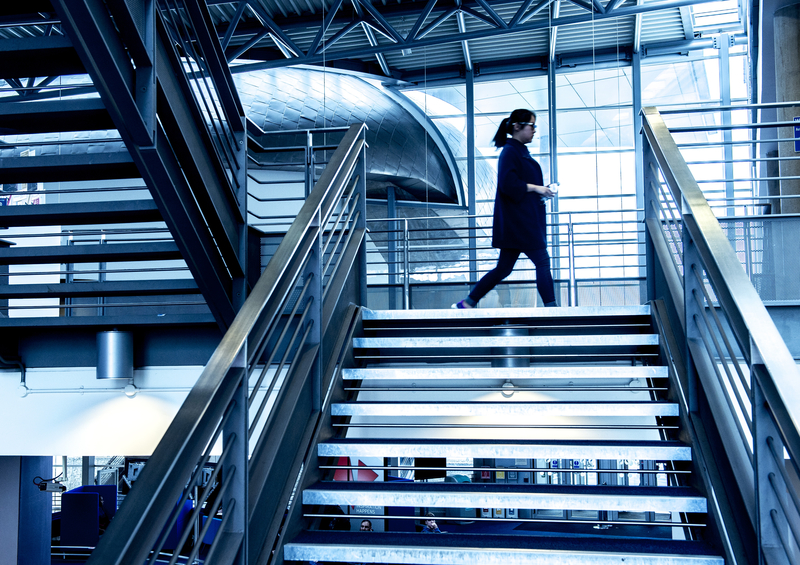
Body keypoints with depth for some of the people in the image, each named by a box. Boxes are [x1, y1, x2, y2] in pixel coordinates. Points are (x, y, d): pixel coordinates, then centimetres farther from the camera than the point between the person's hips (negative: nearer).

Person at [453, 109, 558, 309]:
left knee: (503, 268, 10)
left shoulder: (521, 152, 19)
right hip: (517, 220, -10)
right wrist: (535, 188, -15)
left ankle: (467, 303, 14)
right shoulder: (510, 152, -11)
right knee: (542, 260, -7)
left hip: (525, 220, 10)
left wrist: (543, 189, 11)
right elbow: (508, 184, -22)